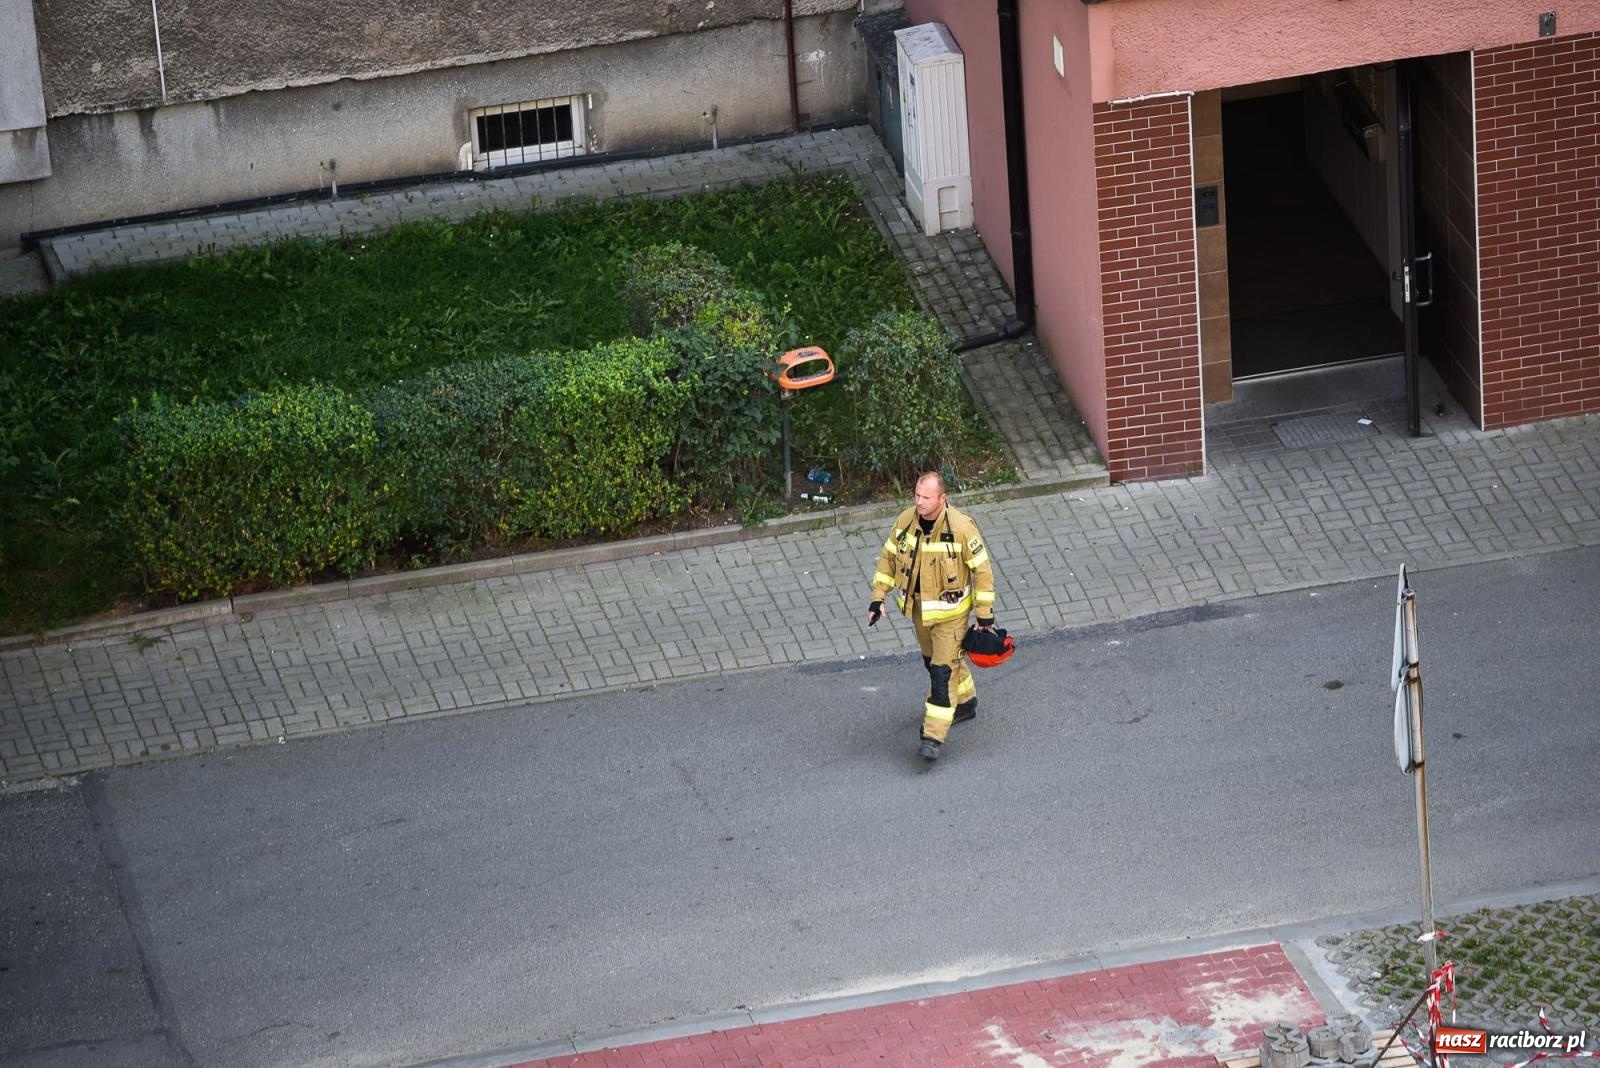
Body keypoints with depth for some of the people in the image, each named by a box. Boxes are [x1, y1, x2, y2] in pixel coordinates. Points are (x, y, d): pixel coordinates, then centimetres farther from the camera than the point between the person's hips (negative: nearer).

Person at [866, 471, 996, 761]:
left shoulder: (961, 528, -24)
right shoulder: (905, 521, -10)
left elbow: (982, 569, -14)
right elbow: (888, 558, 4)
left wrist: (985, 612, -11)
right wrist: (878, 598, 1)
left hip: (950, 611, -6)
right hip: (918, 608, 6)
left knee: (943, 669, -7)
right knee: (933, 659, 23)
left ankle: (934, 735, -5)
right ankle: (965, 703, 47)